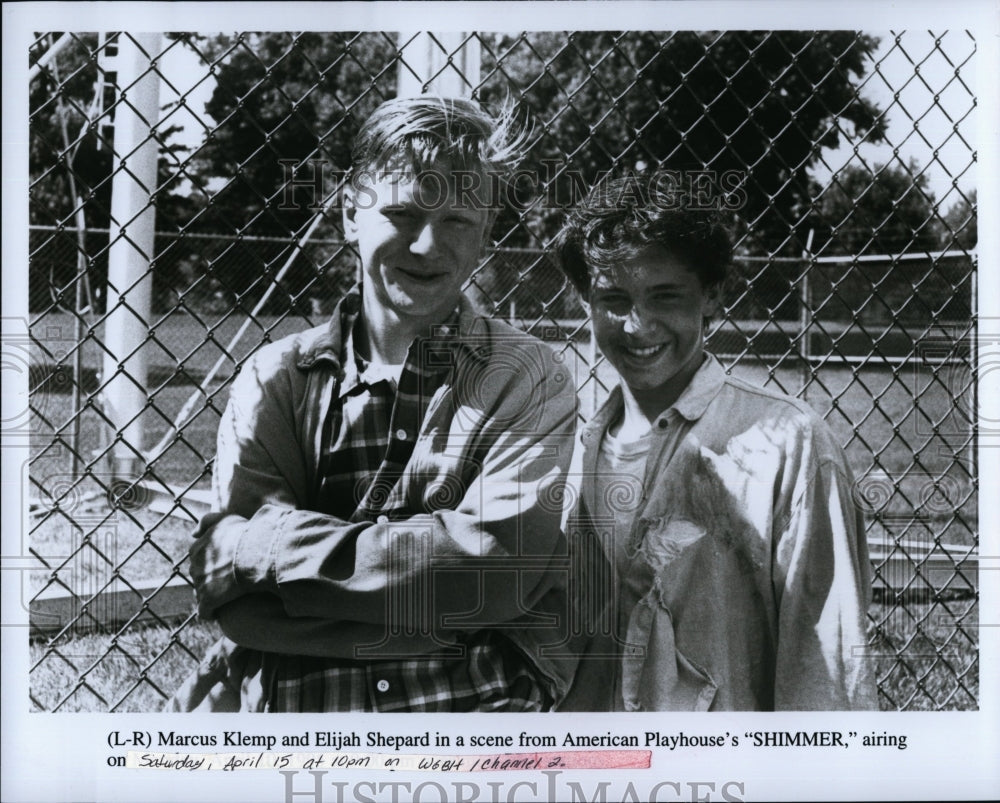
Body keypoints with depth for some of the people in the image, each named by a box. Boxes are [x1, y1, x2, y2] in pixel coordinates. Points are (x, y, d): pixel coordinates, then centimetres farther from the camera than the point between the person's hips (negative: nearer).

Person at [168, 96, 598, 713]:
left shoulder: (530, 382, 7)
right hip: (283, 702, 2)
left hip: (473, 706, -1)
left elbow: (498, 566, -8)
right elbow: (221, 580, -2)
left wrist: (288, 546, -8)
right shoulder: (277, 377, 11)